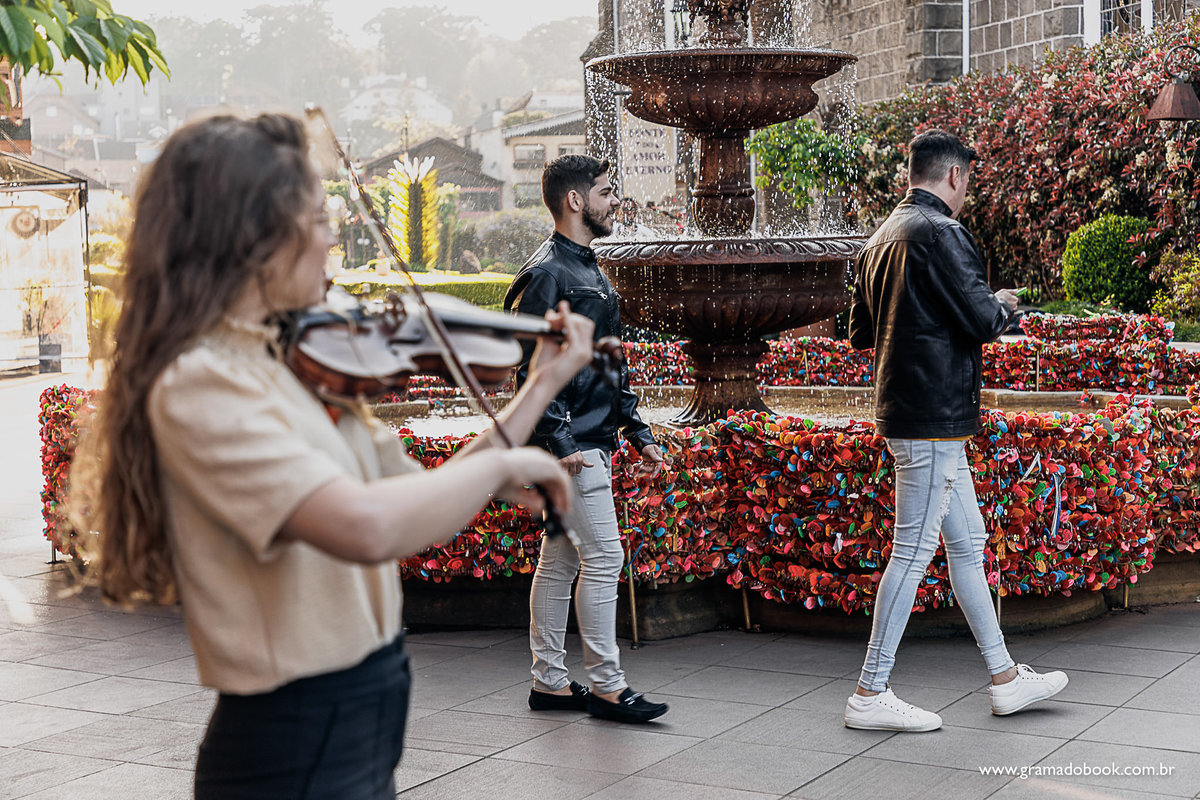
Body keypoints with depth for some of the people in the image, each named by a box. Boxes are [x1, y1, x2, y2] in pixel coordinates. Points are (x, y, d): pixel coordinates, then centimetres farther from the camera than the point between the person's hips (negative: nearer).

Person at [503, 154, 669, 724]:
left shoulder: (589, 270, 18)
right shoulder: (546, 273, -13)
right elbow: (532, 368, -18)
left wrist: (637, 432, 20)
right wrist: (560, 442, -23)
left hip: (592, 442, 10)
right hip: (570, 446, -10)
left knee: (559, 562, 12)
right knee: (603, 558, -7)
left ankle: (549, 682, 19)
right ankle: (606, 686, 1)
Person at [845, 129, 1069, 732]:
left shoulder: (882, 238, 14)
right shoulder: (939, 233, -14)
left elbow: (860, 333, 19)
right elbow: (982, 320, -18)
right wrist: (1004, 305, 3)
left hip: (903, 411, 10)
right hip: (935, 414, -10)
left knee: (967, 543, 15)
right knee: (913, 551, -5)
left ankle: (1004, 677, 22)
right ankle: (870, 694, 0)